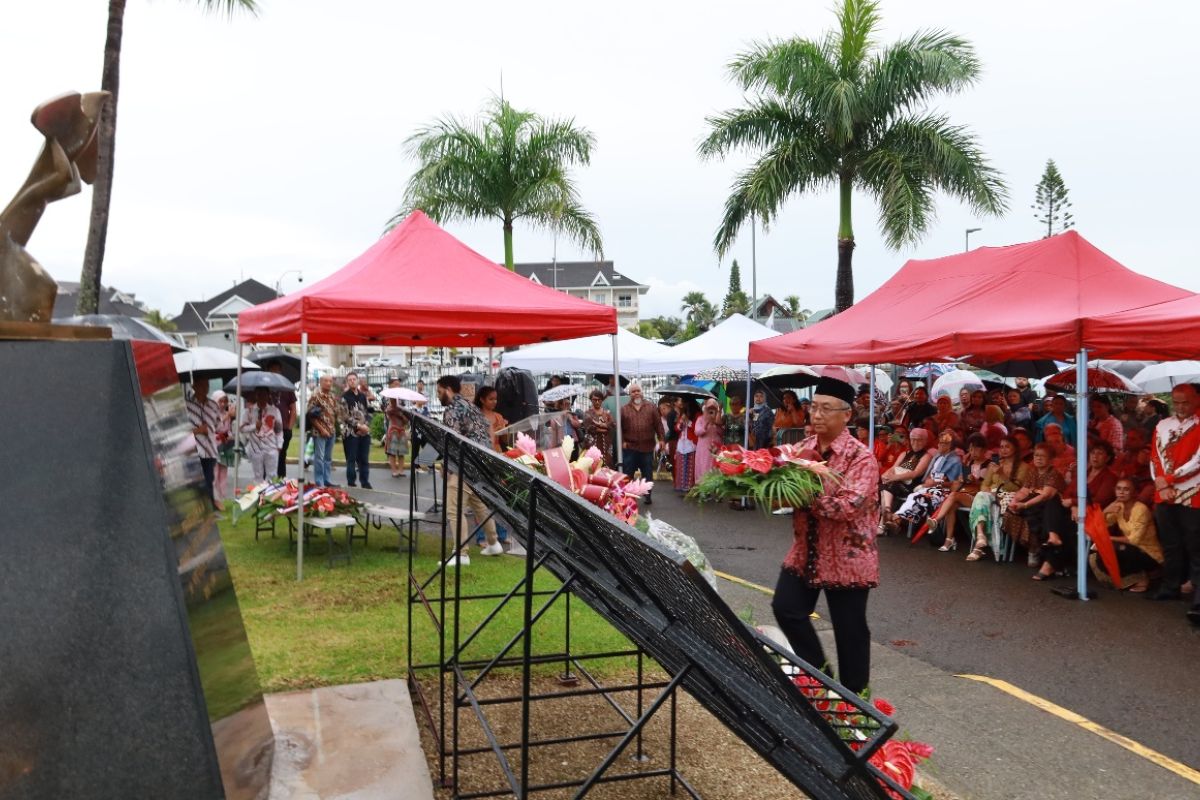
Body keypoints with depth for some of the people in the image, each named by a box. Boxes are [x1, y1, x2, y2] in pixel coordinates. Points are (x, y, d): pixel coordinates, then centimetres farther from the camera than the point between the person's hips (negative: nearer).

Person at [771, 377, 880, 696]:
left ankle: (854, 696, 27)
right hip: (805, 553, 6)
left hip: (847, 557, -6)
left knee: (849, 629, 7)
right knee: (786, 608, 4)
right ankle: (819, 670, 27)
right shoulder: (802, 448, 3)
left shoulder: (861, 457, -15)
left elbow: (848, 506, -27)